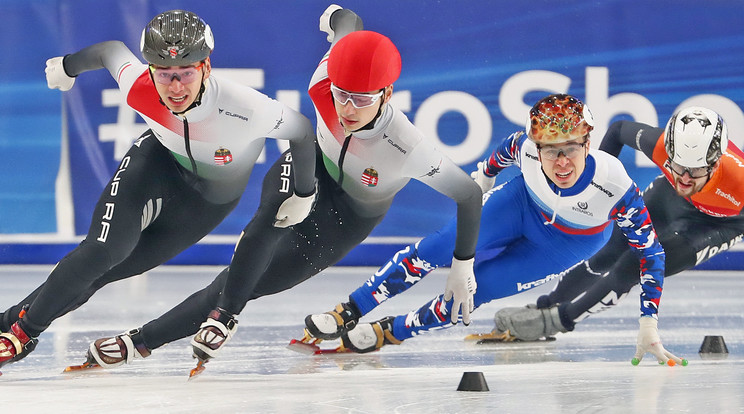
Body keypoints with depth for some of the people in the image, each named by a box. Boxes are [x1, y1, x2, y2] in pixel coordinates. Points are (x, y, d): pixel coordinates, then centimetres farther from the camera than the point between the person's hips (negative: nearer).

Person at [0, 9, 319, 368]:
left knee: (126, 265, -3)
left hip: (213, 194, -1)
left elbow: (301, 130, -22)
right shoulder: (137, 86, -31)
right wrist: (68, 66, 13)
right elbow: (111, 50, -8)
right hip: (160, 160, 1)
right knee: (103, 250, -17)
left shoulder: (245, 110, -41)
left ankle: (29, 326, 13)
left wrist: (303, 195, -6)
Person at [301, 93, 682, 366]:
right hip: (525, 203, 2)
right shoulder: (527, 147, -32)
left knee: (483, 285, -12)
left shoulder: (614, 185, -40)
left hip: (572, 241, -2)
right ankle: (350, 312, 3)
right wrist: (485, 173, 15)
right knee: (444, 246, -10)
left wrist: (649, 319, -32)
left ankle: (393, 332, 9)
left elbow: (649, 248, -28)